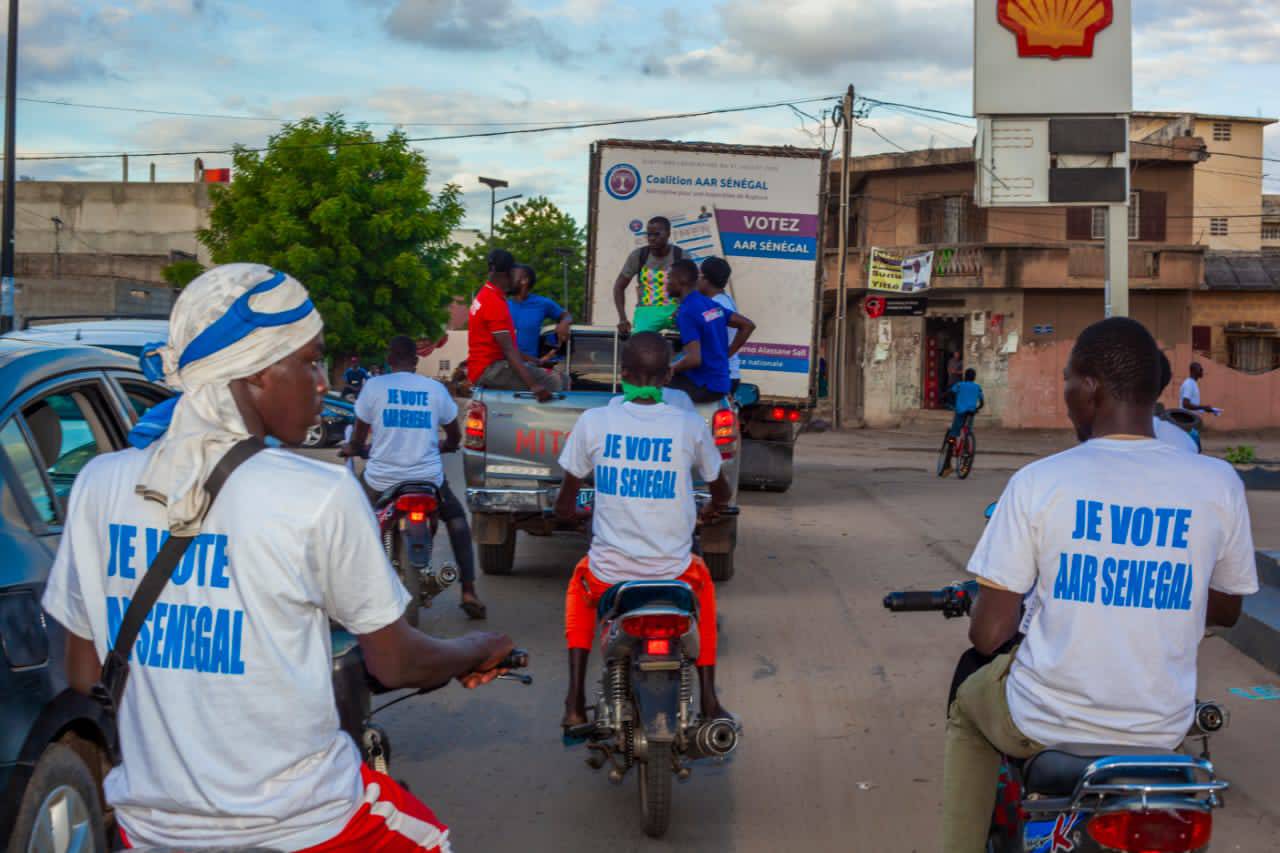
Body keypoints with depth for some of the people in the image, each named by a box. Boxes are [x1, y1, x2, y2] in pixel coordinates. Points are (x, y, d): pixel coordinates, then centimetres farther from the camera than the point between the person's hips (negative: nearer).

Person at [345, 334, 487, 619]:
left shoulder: (374, 386, -3)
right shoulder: (436, 389, 4)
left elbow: (358, 438, 3)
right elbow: (454, 438, 15)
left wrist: (351, 448, 26)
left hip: (382, 477, -1)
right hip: (428, 476, 2)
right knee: (456, 517, 26)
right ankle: (469, 592, 14)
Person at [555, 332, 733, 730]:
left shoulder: (593, 422, -6)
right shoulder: (690, 425, -4)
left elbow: (565, 502, 4)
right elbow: (721, 492, 13)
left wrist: (570, 511, 29)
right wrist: (711, 510, 37)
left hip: (609, 570, 0)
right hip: (672, 571, 1)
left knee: (580, 582, 35)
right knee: (702, 581, 36)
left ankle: (575, 704, 24)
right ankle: (709, 702, 28)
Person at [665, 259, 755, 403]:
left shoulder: (687, 313, -18)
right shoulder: (711, 305, 9)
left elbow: (694, 359, -26)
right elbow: (748, 325, 16)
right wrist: (727, 354, 15)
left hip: (703, 386, -9)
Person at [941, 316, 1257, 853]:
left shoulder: (1037, 482, -15)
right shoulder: (1218, 484, -8)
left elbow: (986, 636, -12)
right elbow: (1226, 610, 8)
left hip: (1048, 722, -2)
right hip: (1161, 732, 3)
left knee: (969, 705, 32)